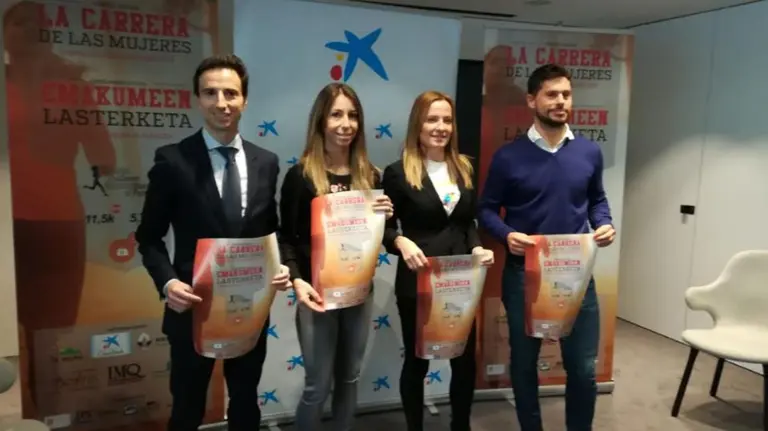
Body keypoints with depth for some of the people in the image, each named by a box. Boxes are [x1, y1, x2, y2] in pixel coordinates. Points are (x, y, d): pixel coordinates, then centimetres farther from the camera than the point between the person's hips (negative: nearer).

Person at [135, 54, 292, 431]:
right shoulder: (172, 160, -9)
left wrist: (280, 266, -8)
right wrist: (167, 282, -19)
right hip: (193, 308, -3)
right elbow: (149, 236, -3)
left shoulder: (266, 162, 2)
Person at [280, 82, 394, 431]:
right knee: (318, 385, 4)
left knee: (349, 378, 17)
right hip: (318, 291, -4)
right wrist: (296, 280, -19)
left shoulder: (370, 175, 5)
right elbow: (286, 236, -6)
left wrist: (384, 217, -8)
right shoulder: (300, 175, -8)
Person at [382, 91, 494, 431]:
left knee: (466, 358, 13)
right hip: (416, 282, -4)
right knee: (417, 360, 11)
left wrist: (477, 248, -4)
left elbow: (468, 222, 14)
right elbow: (386, 227, -5)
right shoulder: (398, 172, -7)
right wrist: (400, 242, -25)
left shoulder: (464, 168, 9)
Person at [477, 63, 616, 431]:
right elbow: (486, 209, -1)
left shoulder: (590, 152, 3)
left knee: (584, 367, 5)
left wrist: (603, 224, -4)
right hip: (523, 275, -1)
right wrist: (506, 235, -20)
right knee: (523, 363, 13)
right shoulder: (509, 156, -6)